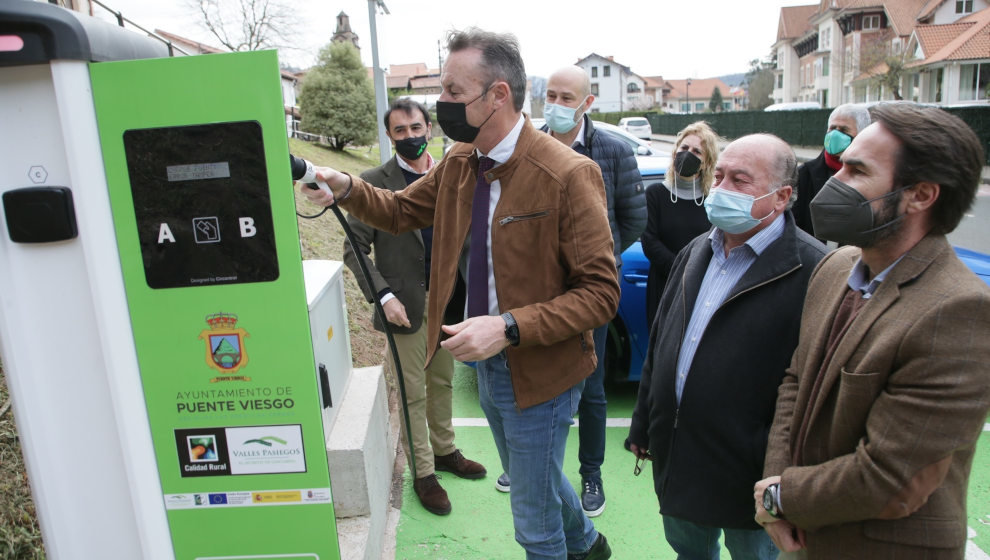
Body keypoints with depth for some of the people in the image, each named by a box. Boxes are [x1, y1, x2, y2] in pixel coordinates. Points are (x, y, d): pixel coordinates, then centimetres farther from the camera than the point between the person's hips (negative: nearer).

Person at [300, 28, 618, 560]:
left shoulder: (569, 174, -23)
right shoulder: (457, 163, 0)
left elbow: (601, 293, -22)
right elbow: (401, 211, 15)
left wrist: (508, 329, -31)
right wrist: (346, 188, -6)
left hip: (539, 375, -7)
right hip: (487, 365, 8)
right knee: (532, 480, 29)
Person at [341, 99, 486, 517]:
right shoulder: (375, 182, -8)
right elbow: (355, 248, -8)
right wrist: (384, 296, -18)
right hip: (405, 305, -4)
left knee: (443, 383, 19)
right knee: (413, 394, 6)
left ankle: (444, 450, 38)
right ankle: (424, 472, 22)